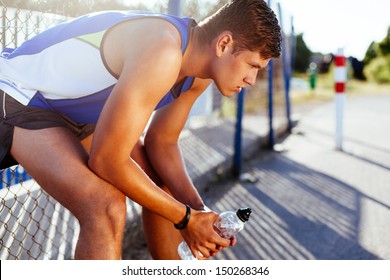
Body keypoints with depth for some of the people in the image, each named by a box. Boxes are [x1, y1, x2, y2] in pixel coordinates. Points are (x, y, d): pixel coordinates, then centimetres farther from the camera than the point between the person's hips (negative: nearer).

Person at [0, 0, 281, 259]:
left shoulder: (199, 76, -6)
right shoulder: (162, 53, -35)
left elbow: (161, 142, 3)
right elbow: (106, 160, -32)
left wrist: (197, 207, -11)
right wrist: (186, 218, -21)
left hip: (77, 109, 9)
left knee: (164, 186, 11)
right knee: (107, 207, -29)